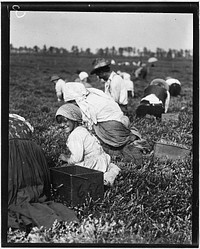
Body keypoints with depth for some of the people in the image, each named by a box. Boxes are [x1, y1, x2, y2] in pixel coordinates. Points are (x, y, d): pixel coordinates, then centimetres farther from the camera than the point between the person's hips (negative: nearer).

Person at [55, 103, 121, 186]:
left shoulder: (75, 135, -17)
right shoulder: (82, 129, 13)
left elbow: (77, 158, -22)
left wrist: (66, 159, -4)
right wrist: (69, 156, 11)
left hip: (94, 164, -10)